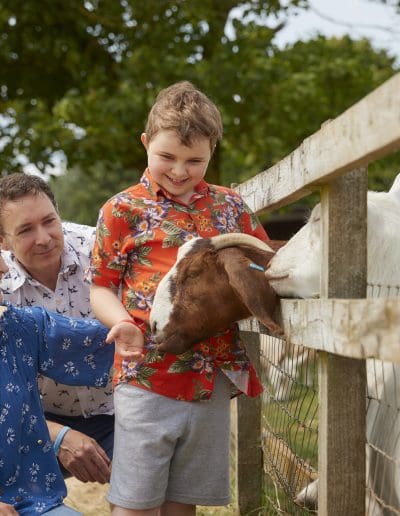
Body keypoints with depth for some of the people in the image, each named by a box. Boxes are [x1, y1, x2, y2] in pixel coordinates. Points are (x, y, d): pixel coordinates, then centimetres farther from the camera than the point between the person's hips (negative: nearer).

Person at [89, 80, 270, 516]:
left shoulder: (230, 206, 9)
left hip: (215, 377, 3)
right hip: (146, 377, -3)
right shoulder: (123, 210, -1)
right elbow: (101, 287, 1)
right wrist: (123, 324, -19)